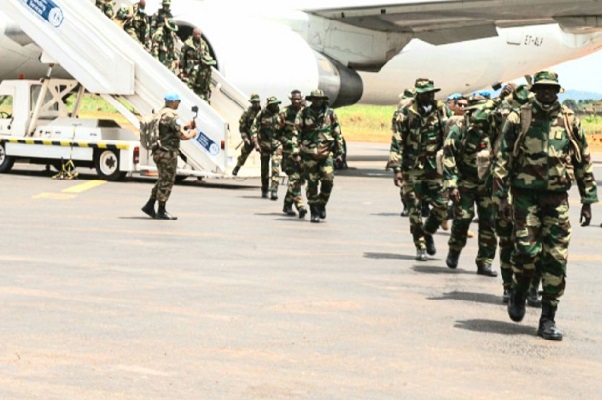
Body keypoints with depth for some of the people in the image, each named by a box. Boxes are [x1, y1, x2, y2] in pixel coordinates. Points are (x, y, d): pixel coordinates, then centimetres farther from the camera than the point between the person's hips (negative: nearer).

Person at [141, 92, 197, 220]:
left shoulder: (160, 114, 13)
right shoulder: (172, 117, -17)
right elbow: (183, 136, -19)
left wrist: (186, 126, 16)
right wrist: (192, 133, 1)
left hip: (158, 151, 9)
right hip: (168, 153, -9)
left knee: (163, 180, 19)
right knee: (167, 182, -1)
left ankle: (149, 206, 20)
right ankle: (161, 212, 4)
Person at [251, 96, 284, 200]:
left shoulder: (281, 114, 1)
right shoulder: (262, 114, -2)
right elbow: (254, 128, 1)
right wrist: (256, 143, -6)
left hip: (276, 144, -1)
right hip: (264, 144, 1)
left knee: (275, 167, -14)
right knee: (264, 168, 11)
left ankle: (274, 191, -16)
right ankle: (264, 190, 26)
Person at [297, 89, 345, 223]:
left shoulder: (330, 113, 4)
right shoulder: (305, 113, 4)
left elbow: (338, 134, 8)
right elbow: (298, 132, 8)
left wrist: (339, 152, 4)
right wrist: (297, 151, 4)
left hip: (326, 153, 0)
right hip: (309, 153, 0)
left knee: (328, 180, -9)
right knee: (312, 183, 0)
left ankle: (322, 205, 14)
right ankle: (314, 212, 9)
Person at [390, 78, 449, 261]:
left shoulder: (442, 110, 4)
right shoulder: (406, 114, -6)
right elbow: (397, 143, -7)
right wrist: (397, 168, -12)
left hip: (435, 167, 3)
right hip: (413, 168, -3)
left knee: (442, 206, 1)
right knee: (415, 209, 1)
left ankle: (428, 233, 27)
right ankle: (420, 247, 12)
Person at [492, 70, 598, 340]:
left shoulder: (570, 122, 6)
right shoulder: (518, 120, 0)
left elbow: (584, 162, 12)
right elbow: (502, 160, 2)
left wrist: (587, 200, 9)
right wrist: (500, 196, -4)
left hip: (557, 198, 2)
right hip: (526, 195, -2)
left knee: (556, 258, -2)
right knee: (527, 249, -13)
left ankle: (548, 320, 7)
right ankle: (519, 292, 19)